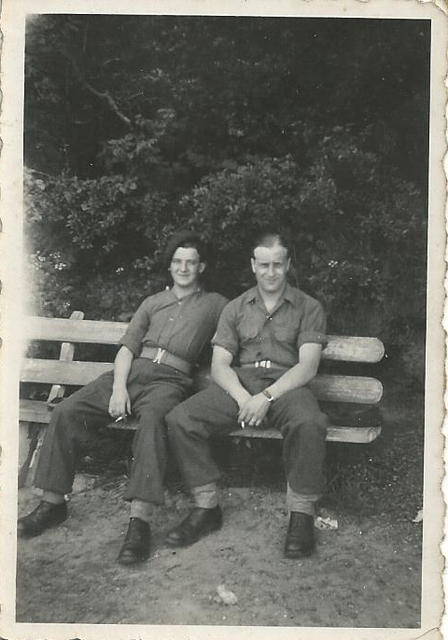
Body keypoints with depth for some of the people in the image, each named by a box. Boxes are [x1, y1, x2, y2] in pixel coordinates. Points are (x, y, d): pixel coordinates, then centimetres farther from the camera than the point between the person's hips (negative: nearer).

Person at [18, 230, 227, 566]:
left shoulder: (215, 304, 18)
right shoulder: (152, 302, 24)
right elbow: (127, 347, 14)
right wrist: (118, 388, -4)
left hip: (170, 379, -4)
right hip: (131, 372, 4)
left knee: (153, 419, -39)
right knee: (66, 412, -17)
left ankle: (139, 521, -44)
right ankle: (53, 503, -8)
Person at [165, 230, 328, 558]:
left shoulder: (308, 307, 9)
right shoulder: (236, 309, 16)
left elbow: (307, 366, -4)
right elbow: (220, 365, 6)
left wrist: (267, 397, -19)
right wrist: (242, 397, -15)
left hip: (286, 385, -2)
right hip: (239, 384, 3)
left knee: (309, 423, -38)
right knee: (180, 419, -22)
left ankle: (302, 514, -19)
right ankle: (207, 507, -9)